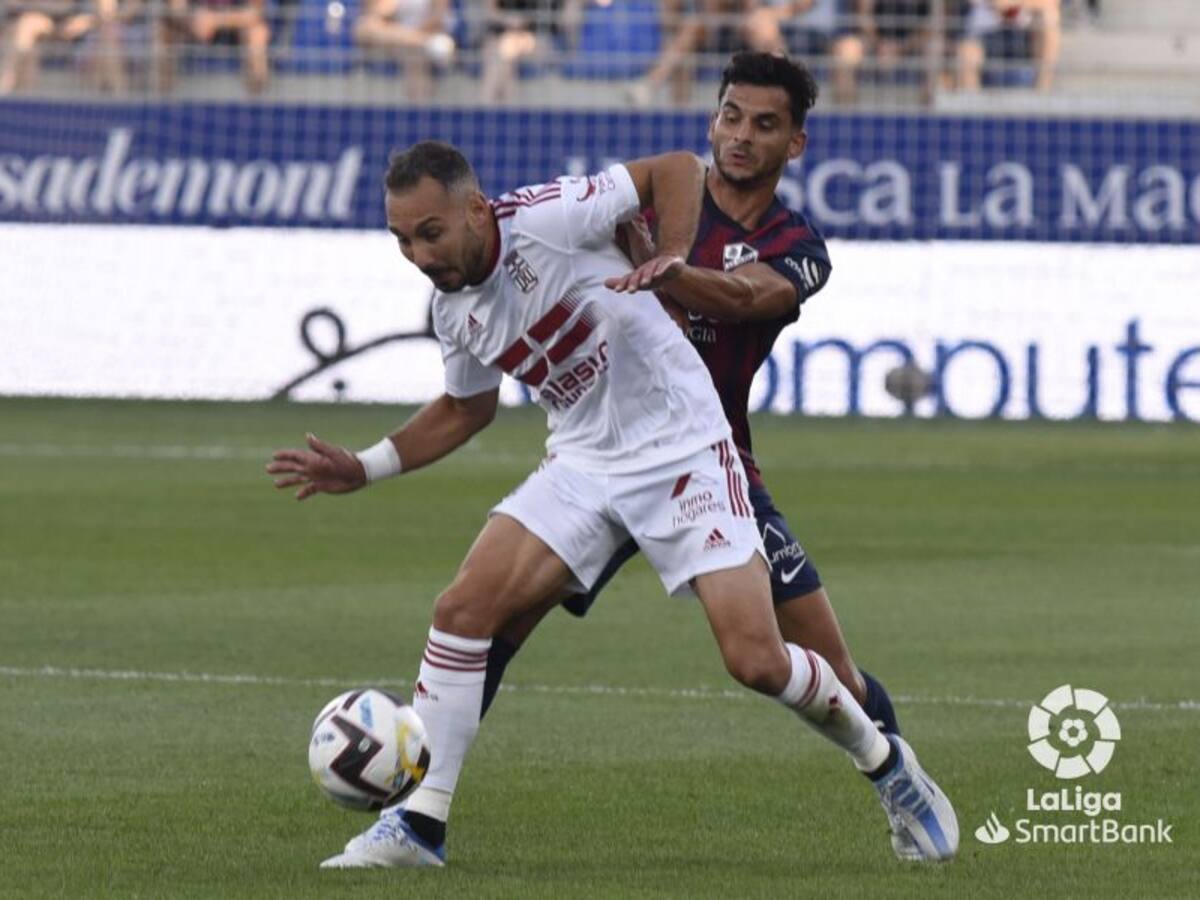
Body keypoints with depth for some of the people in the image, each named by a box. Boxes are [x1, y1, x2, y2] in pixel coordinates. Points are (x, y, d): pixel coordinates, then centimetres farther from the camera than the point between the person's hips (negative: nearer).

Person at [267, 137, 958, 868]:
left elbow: (678, 169, -13)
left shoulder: (545, 219, -19)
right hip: (581, 465, 6)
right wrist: (364, 469, 11)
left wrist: (671, 258, -28)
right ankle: (418, 822, -5)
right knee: (463, 608, -13)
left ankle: (884, 762, 16)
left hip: (681, 449, -6)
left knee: (756, 660, -13)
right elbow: (466, 409, 20)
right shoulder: (453, 310, 1)